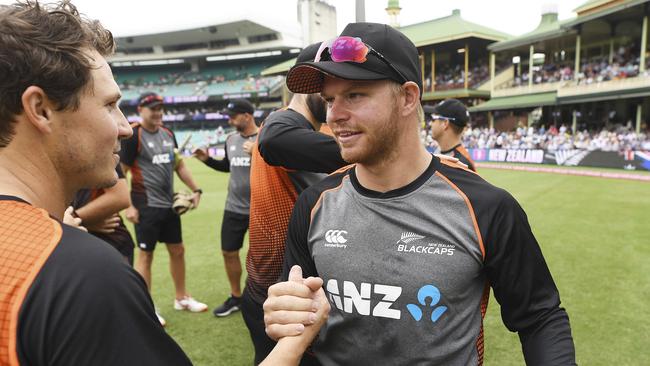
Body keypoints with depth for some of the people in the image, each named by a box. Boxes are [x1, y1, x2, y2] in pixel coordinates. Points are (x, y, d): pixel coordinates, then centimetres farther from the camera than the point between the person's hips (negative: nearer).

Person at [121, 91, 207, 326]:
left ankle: (181, 298, 30)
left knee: (177, 250, 13)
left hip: (169, 204, 7)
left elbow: (179, 165, 18)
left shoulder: (168, 134, 10)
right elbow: (120, 172, -11)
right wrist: (128, 205, -15)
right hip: (146, 206, -7)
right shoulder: (133, 136, -11)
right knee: (145, 255, 2)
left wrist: (195, 189, 12)